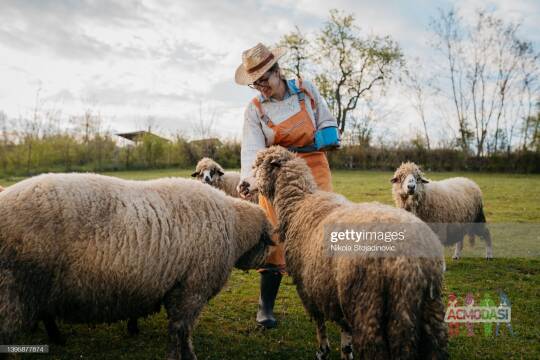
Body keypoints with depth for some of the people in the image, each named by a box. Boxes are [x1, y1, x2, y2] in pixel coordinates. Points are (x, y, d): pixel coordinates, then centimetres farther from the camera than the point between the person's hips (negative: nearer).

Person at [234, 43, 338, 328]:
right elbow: (252, 150, -14)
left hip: (314, 171, 2)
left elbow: (327, 121, 14)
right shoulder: (255, 109, -2)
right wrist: (249, 179, -31)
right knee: (276, 238, -4)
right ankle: (265, 306, 9)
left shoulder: (306, 89, 2)